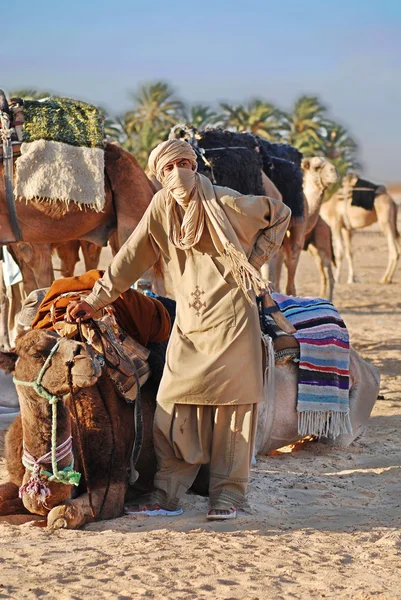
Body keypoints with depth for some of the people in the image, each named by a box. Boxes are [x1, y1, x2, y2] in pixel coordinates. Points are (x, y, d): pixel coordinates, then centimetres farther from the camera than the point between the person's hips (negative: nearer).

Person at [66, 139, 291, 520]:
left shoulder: (226, 203, -5)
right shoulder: (160, 209, 4)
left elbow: (280, 214, 8)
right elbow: (130, 259, 6)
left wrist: (254, 260, 1)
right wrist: (94, 300, 2)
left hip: (231, 318, -3)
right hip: (189, 323, 3)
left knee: (231, 403, -5)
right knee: (175, 405, -5)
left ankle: (227, 496, -1)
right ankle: (167, 495, -2)